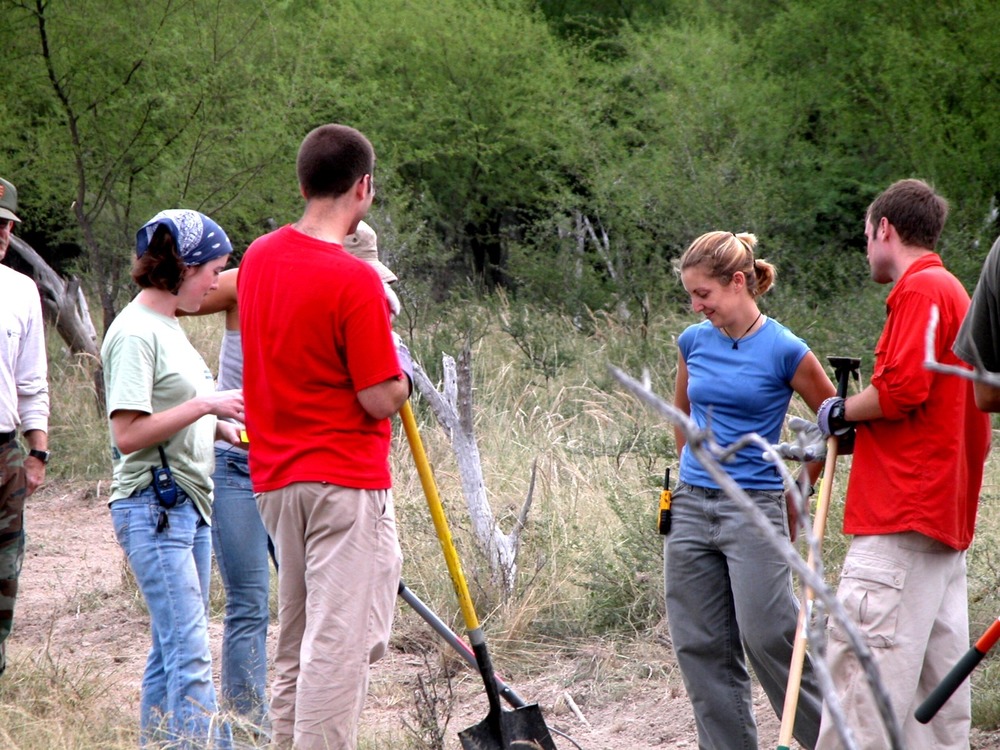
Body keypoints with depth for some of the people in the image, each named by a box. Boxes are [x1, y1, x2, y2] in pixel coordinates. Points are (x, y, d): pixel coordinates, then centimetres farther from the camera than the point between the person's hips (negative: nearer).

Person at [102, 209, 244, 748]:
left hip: (187, 506, 10)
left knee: (172, 649, 11)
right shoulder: (135, 333, -14)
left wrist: (224, 428, 10)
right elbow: (128, 434, -20)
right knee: (191, 653, -14)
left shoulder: (167, 325, 16)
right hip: (152, 510, -10)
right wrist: (205, 406, -18)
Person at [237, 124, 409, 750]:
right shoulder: (354, 280, -18)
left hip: (276, 476, 8)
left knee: (297, 645, 15)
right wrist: (399, 363, 3)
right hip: (346, 479, -8)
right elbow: (383, 399, -17)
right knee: (340, 644, -6)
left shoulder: (258, 258, 6)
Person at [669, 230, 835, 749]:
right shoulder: (694, 342, 6)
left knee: (767, 636, -9)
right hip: (692, 507, 6)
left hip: (755, 509, -6)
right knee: (699, 646, 6)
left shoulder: (784, 351, -9)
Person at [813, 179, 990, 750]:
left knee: (862, 665, -14)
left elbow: (902, 389, -19)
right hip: (947, 517, 10)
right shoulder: (957, 292, 23)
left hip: (900, 517, -10)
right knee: (939, 676, 8)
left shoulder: (920, 288, -7)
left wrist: (841, 413, -1)